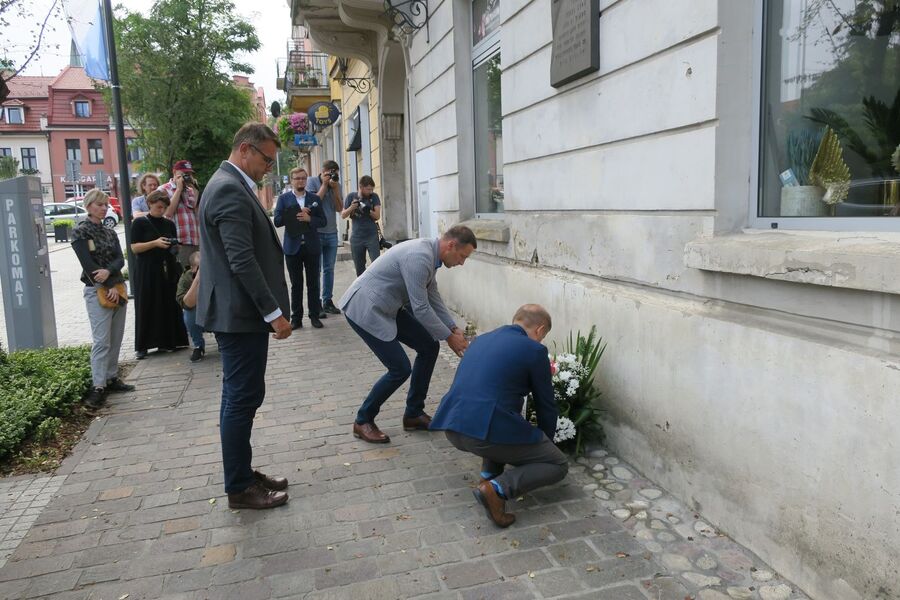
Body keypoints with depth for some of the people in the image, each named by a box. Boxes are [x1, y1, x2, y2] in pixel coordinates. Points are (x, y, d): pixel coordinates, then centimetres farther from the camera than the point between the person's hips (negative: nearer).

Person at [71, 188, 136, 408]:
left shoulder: (110, 233, 14)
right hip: (97, 291, -6)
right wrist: (108, 288, -12)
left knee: (116, 338, 7)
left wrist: (108, 271, -18)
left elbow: (120, 259, 3)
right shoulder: (80, 232, -4)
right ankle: (98, 386, -6)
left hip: (118, 288, 6)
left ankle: (112, 377, 17)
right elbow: (88, 264, -11)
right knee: (102, 340, -9)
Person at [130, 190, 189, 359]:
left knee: (168, 305, 1)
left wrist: (174, 247, 0)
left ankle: (166, 341, 11)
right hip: (146, 271, -4)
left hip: (167, 270, 4)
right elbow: (134, 248, -7)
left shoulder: (169, 224, 13)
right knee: (146, 307, -1)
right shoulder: (140, 223, -1)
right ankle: (142, 346, 4)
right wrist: (155, 243, -18)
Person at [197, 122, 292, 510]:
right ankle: (239, 488, 11)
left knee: (241, 397, 16)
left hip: (238, 312, 11)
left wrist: (269, 308, 20)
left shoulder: (229, 185, 16)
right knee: (242, 398, -1)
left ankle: (242, 474, 29)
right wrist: (274, 312, -19)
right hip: (240, 314, -11)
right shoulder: (230, 190, -17)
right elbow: (242, 261, -23)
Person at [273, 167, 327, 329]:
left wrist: (308, 218, -15)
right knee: (296, 285, 6)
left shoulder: (315, 198, 7)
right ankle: (296, 318, 12)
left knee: (313, 284, 6)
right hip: (293, 247, -1)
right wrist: (296, 214, -14)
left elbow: (323, 221, 2)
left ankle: (315, 316, 14)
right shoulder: (284, 198, 3)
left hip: (312, 247, 1)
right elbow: (277, 221, -5)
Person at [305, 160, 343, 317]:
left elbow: (339, 208, 3)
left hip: (331, 232, 4)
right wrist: (324, 184, -11)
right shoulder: (312, 181, -2)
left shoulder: (337, 184, 9)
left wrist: (335, 188, -7)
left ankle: (328, 301, 15)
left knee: (329, 269, 8)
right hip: (315, 232, -4)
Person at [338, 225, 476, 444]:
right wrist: (449, 337, -12)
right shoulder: (419, 256, -26)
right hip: (365, 309, -10)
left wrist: (454, 328, 5)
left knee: (429, 347, 8)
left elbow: (433, 298, 14)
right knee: (400, 369, -10)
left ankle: (414, 414, 19)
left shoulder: (430, 255, 5)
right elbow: (421, 308, -24)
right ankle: (363, 421, 12)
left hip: (387, 308, 10)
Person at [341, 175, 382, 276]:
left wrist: (368, 211, -26)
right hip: (356, 237, 2)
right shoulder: (351, 196, 1)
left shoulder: (374, 197, -1)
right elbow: (343, 215, 2)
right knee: (359, 268, 8)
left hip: (372, 236, -2)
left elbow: (377, 216, -7)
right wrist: (352, 207, -17)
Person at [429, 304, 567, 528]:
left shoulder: (481, 339, 21)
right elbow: (546, 405, 9)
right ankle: (496, 488, -8)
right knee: (559, 465, 11)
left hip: (451, 427, 7)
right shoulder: (534, 350, 1)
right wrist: (546, 442, 30)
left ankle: (488, 474, 21)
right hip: (488, 431, -7)